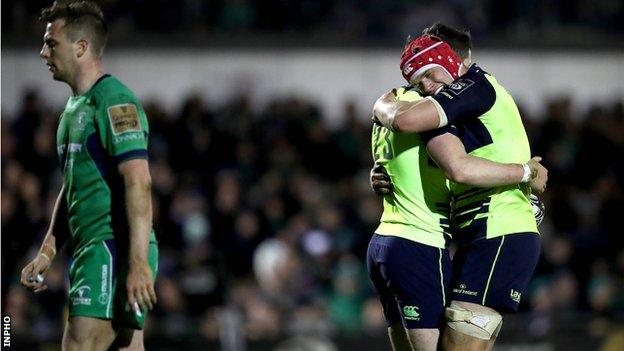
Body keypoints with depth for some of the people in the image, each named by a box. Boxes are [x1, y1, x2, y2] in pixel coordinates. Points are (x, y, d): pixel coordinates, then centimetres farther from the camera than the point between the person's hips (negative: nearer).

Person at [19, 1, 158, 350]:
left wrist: (138, 262, -26)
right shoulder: (75, 107, 21)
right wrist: (47, 252, 23)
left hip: (114, 251, -10)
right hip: (90, 251, 10)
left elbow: (138, 183, -19)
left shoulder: (114, 101, -11)